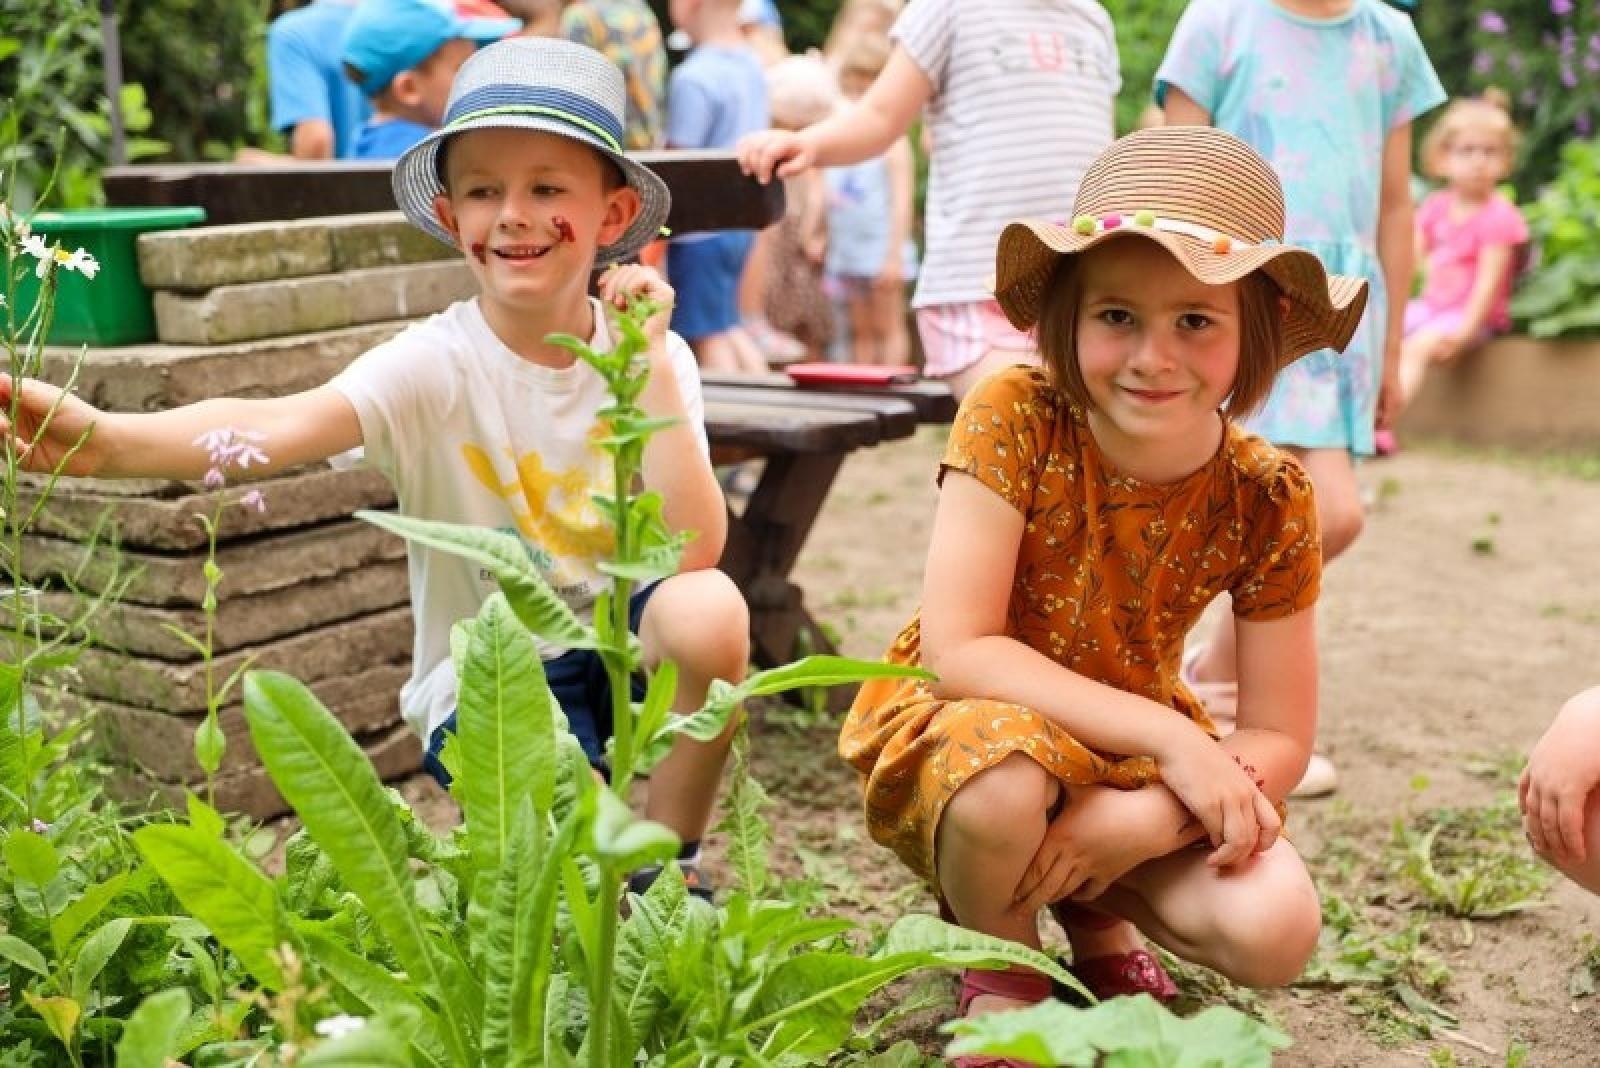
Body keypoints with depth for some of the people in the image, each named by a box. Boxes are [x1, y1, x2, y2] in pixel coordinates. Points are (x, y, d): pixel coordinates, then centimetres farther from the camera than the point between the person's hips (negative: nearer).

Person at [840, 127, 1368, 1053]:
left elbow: (1280, 741, -10)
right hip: (958, 728, -2)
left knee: (1275, 932, -22)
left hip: (1130, 755, 3)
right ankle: (1002, 967, -2)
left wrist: (1136, 822, -28)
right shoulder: (1015, 418, -22)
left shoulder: (1267, 500, -14)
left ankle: (1098, 921, 13)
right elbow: (958, 650, -26)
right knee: (1008, 782, -38)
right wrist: (1171, 736, -30)